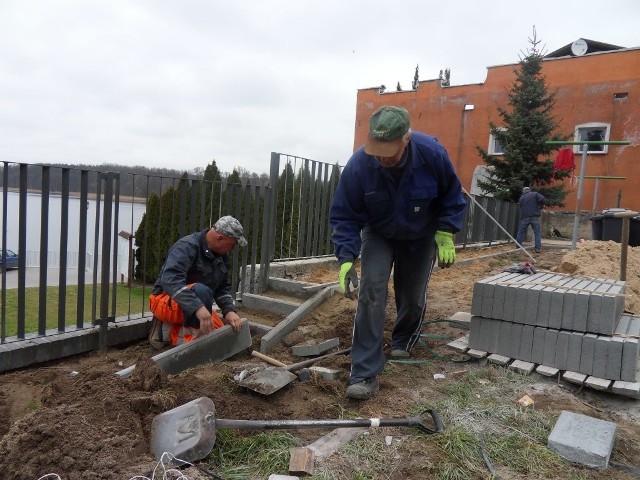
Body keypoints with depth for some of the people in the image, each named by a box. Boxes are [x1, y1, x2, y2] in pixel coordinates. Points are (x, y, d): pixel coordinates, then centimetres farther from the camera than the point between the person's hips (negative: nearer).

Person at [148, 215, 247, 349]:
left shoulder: (222, 255, 0)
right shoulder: (187, 246, -25)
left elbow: (223, 287, 4)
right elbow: (170, 280, -41)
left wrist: (229, 310, -15)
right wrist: (198, 307, -52)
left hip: (195, 306, 9)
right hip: (166, 301, -9)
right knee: (201, 291, -36)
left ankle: (171, 330, 1)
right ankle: (192, 338, -22)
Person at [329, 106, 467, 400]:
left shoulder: (432, 153, -28)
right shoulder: (358, 165, -30)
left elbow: (452, 197, -10)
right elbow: (344, 217, -22)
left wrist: (446, 235, -17)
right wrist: (346, 258, -32)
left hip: (421, 237, 2)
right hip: (379, 235, -1)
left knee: (413, 297, 10)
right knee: (371, 292, -18)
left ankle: (403, 342, 43)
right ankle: (365, 373, -12)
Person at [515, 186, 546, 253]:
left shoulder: (521, 198, 15)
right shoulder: (535, 194, 5)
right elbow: (542, 199, -11)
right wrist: (541, 205, 9)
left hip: (524, 217, 2)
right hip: (535, 217, -2)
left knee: (521, 232, 10)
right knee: (537, 232, 2)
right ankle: (538, 248, -6)